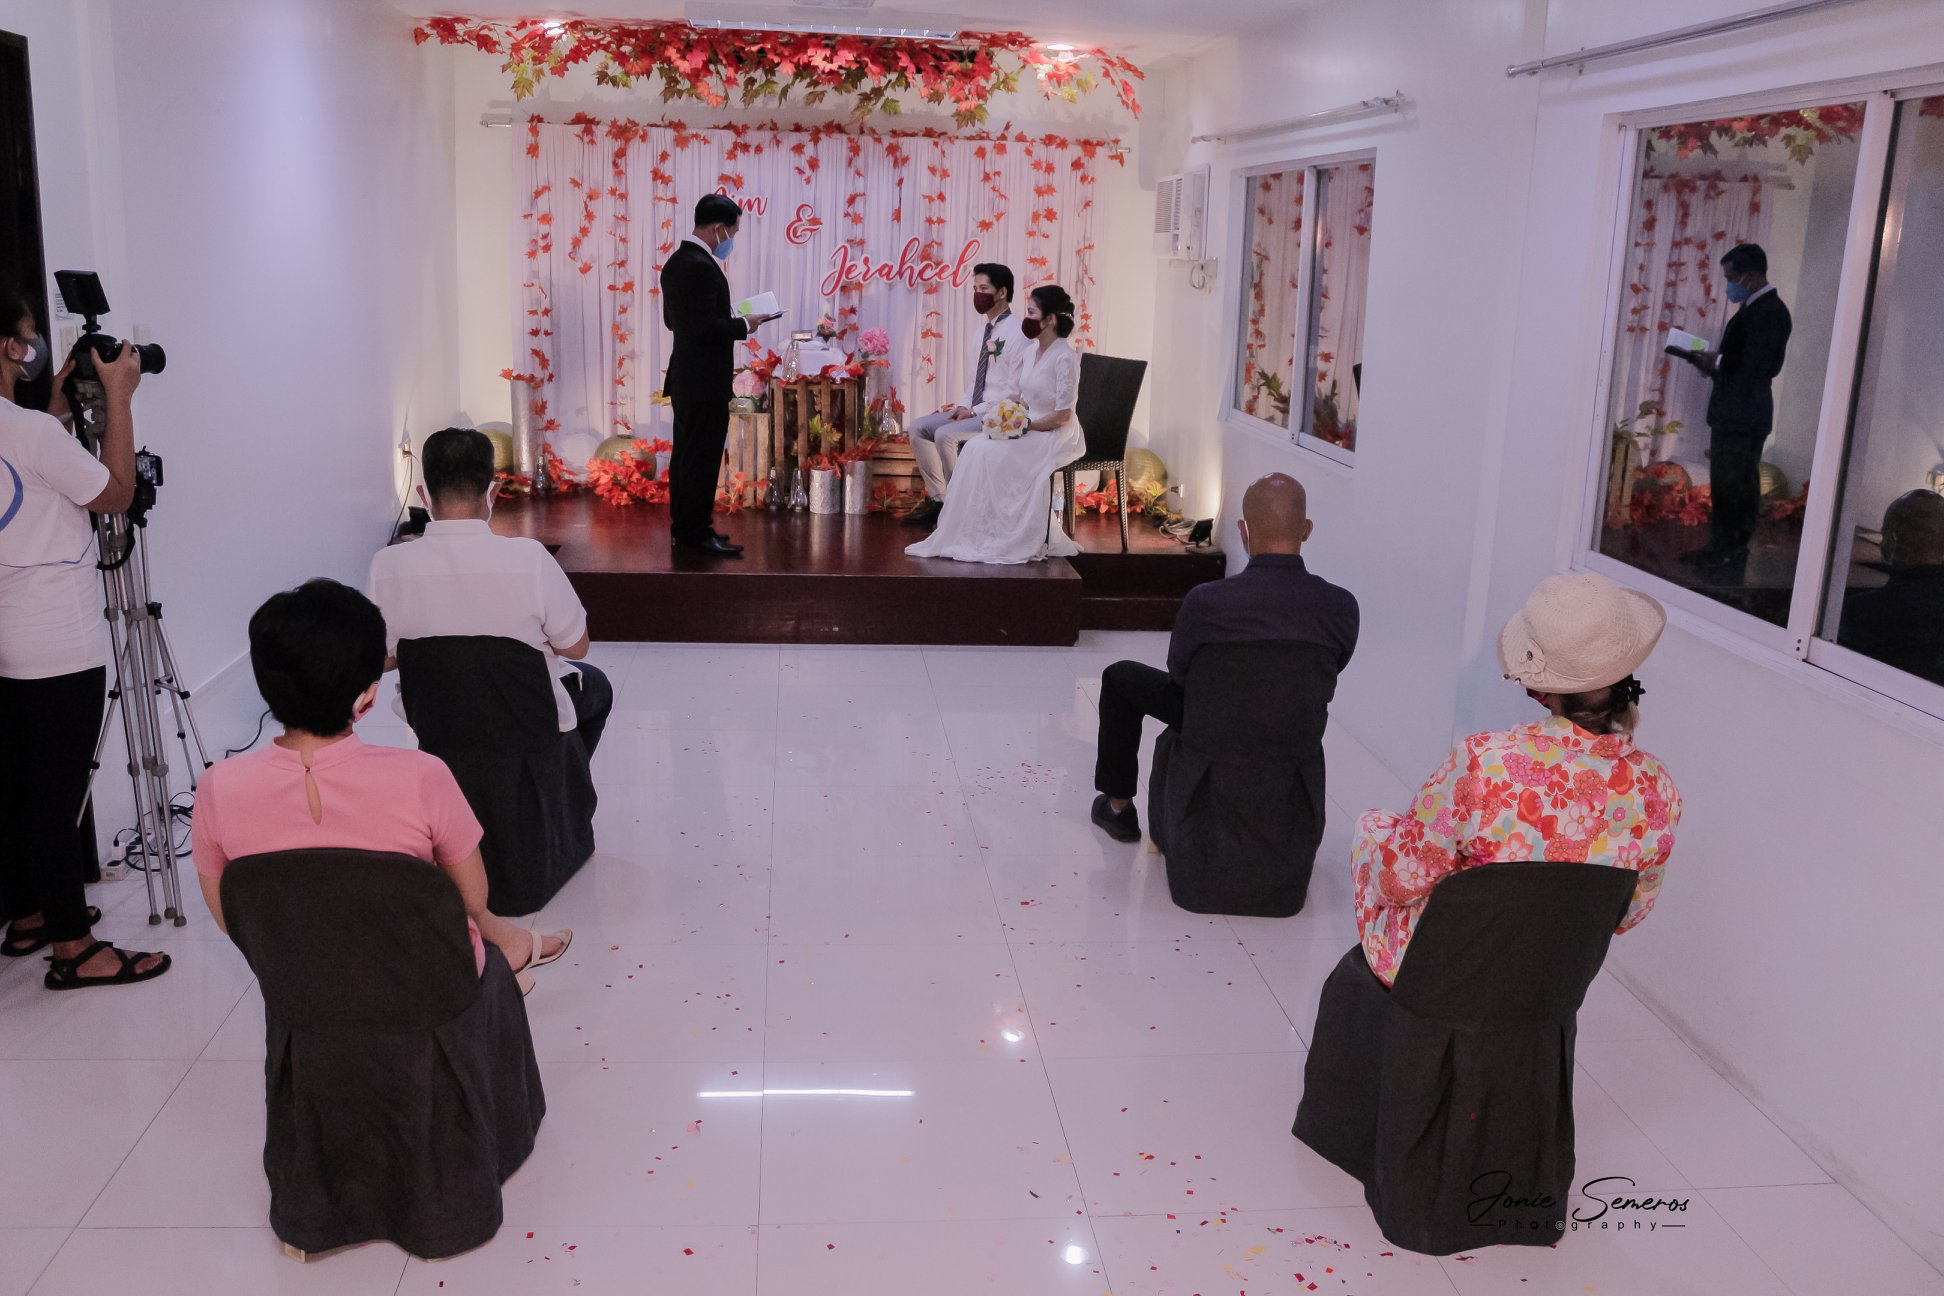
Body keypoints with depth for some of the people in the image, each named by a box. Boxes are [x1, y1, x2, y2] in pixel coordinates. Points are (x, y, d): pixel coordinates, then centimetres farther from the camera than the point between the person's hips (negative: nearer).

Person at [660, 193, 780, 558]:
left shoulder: (676, 261, 11)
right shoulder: (703, 267, -20)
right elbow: (707, 327, -24)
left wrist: (729, 320, 14)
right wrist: (743, 325, -10)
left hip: (684, 377, 10)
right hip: (705, 380, -10)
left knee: (686, 455, 15)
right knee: (702, 458, -3)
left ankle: (684, 528, 24)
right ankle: (697, 532, 2)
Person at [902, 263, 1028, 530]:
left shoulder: (1016, 334, -15)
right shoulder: (984, 332, 14)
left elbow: (1016, 390, -19)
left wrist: (975, 411, -19)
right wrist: (962, 406, 1)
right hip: (975, 411, 9)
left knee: (945, 434, -27)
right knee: (919, 428, 1)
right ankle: (938, 500, 6)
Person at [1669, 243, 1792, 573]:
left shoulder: (1769, 311, -17)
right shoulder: (1757, 308, 15)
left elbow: (1755, 368, -22)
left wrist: (1716, 362, -9)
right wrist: (1713, 362, 4)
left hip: (1743, 418, -10)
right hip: (1731, 414, 10)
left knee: (1735, 489, -3)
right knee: (1724, 487, 16)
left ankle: (1731, 557, 4)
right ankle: (1720, 549, 25)